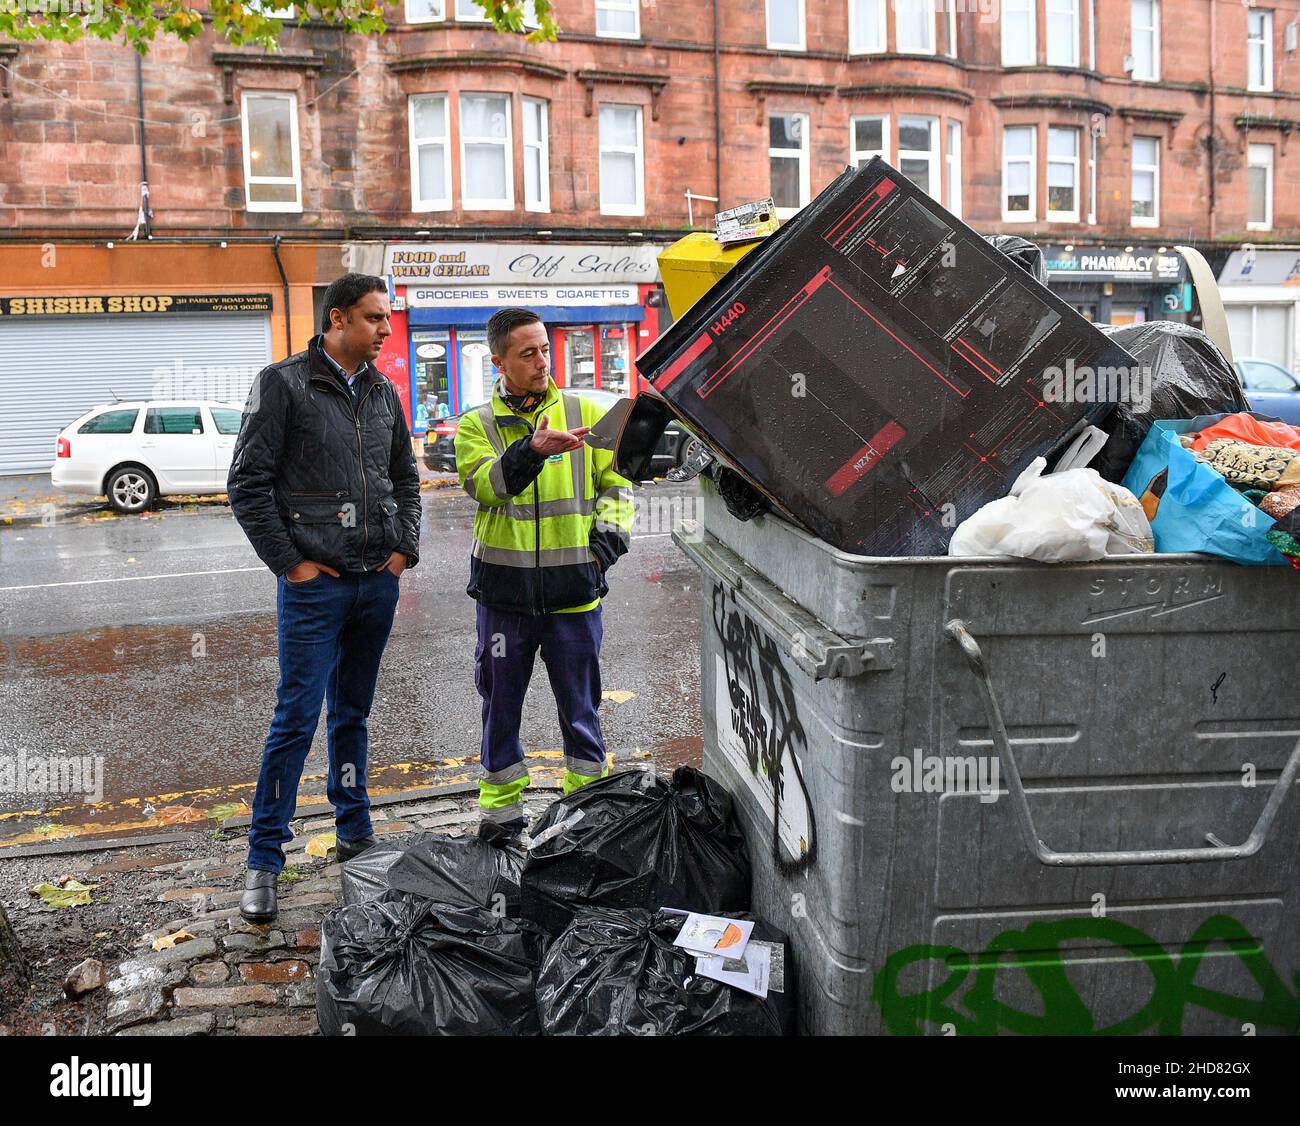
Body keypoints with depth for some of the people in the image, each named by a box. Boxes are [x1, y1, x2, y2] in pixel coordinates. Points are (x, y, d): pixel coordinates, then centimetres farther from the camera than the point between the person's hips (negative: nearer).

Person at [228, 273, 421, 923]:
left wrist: (404, 548, 8)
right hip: (314, 584, -5)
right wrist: (290, 562, -11)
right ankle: (264, 862, 5)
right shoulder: (284, 384, -6)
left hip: (377, 582, 6)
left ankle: (354, 834, 27)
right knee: (297, 718, -4)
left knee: (352, 714, 15)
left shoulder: (382, 393, 12)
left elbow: (406, 480, 21)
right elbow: (248, 483, -9)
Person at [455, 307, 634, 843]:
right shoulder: (477, 425, 2)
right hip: (504, 589, 1)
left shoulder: (585, 412, 4)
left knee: (579, 705, 9)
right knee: (501, 703, 12)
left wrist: (607, 540, -2)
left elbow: (616, 483, 11)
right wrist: (531, 451, -32)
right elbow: (482, 483, -17)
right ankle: (501, 808, 27)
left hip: (572, 588, 0)